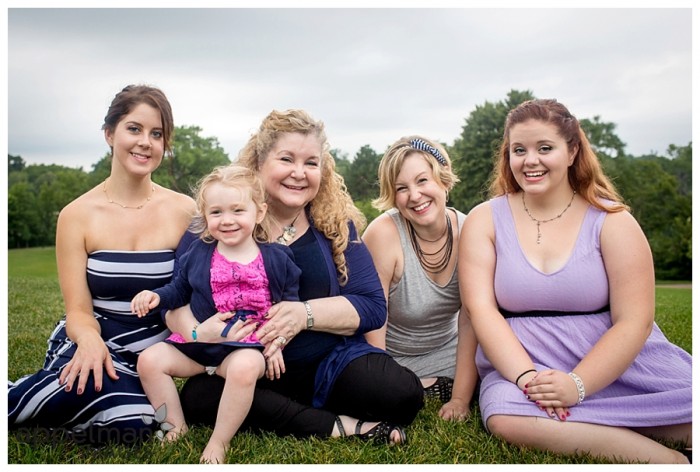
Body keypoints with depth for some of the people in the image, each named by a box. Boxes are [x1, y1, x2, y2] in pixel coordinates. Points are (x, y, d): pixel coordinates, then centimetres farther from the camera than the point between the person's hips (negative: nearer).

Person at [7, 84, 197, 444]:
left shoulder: (185, 211, -3)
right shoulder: (77, 215, -4)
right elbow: (78, 310, -6)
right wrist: (91, 342, -29)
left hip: (151, 356, 2)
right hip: (96, 345, -1)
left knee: (131, 428, -30)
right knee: (88, 383, -37)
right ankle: (11, 404, -5)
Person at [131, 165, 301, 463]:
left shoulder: (276, 259, -2)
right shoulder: (197, 253, 3)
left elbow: (289, 305, 5)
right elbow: (179, 289, 16)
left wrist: (277, 344, -5)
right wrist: (156, 296, -5)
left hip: (247, 345, -4)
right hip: (195, 340, 4)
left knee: (245, 367, -36)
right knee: (149, 360, -11)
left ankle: (219, 441, -16)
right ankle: (176, 425, 5)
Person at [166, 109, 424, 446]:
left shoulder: (335, 223, 0)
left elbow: (373, 306, -4)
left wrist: (306, 313, -22)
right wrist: (197, 333, -29)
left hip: (331, 364, 0)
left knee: (403, 393, -23)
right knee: (198, 397, -30)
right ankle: (342, 426, -19)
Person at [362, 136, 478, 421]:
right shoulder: (383, 234, -22)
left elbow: (470, 323, -10)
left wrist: (461, 398, -13)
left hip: (446, 353, 2)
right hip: (390, 361, -2)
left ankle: (430, 390, 6)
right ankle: (427, 392, 0)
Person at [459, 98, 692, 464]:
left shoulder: (611, 221, 0)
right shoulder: (485, 220, 3)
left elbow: (634, 321, -6)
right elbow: (480, 307, -7)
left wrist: (577, 385, -20)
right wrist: (527, 377, -21)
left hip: (616, 363, -1)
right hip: (520, 363, 2)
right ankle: (669, 459, -18)